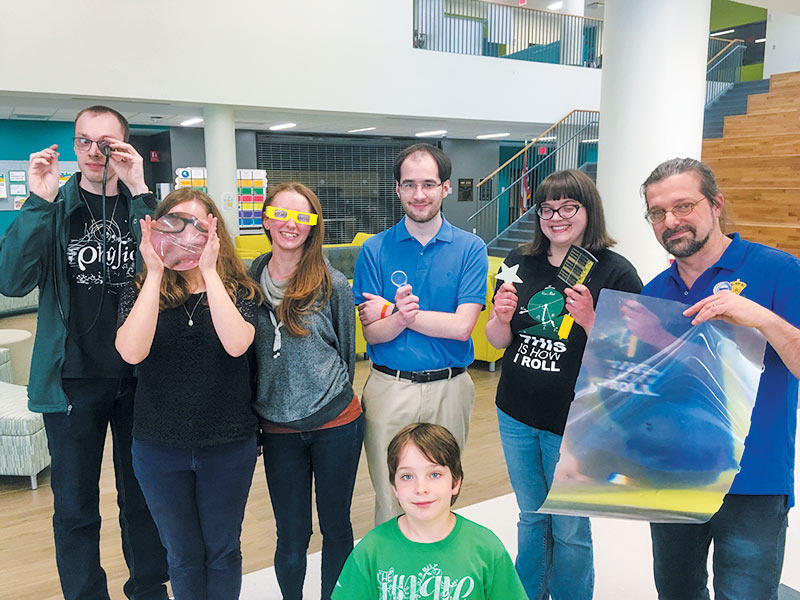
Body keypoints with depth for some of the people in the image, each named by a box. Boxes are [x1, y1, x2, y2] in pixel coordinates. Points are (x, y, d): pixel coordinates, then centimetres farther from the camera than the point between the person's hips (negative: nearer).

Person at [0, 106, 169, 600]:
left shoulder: (143, 206, 2)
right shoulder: (54, 208, 2)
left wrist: (139, 192, -23)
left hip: (139, 376, 0)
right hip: (72, 379, 0)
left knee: (143, 499, 15)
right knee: (75, 507, 12)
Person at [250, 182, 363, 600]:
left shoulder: (333, 285, -7)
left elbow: (347, 351, 3)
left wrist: (333, 399, 10)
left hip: (336, 425, -1)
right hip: (278, 430, 2)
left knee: (336, 525, 14)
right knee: (291, 535, 12)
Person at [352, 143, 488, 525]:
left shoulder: (470, 249, -2)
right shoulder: (375, 249, -1)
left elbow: (461, 326, -12)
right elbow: (372, 333, -5)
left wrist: (391, 312, -11)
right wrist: (400, 316, -27)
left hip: (448, 389, 0)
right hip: (389, 389, 0)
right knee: (390, 498, 9)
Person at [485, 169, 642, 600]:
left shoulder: (615, 273, -12)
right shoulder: (519, 263, 0)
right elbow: (498, 341, 5)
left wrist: (589, 320, -27)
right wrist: (502, 317, -16)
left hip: (575, 423, -4)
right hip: (516, 417, 4)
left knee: (569, 530, 11)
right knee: (530, 517, 23)